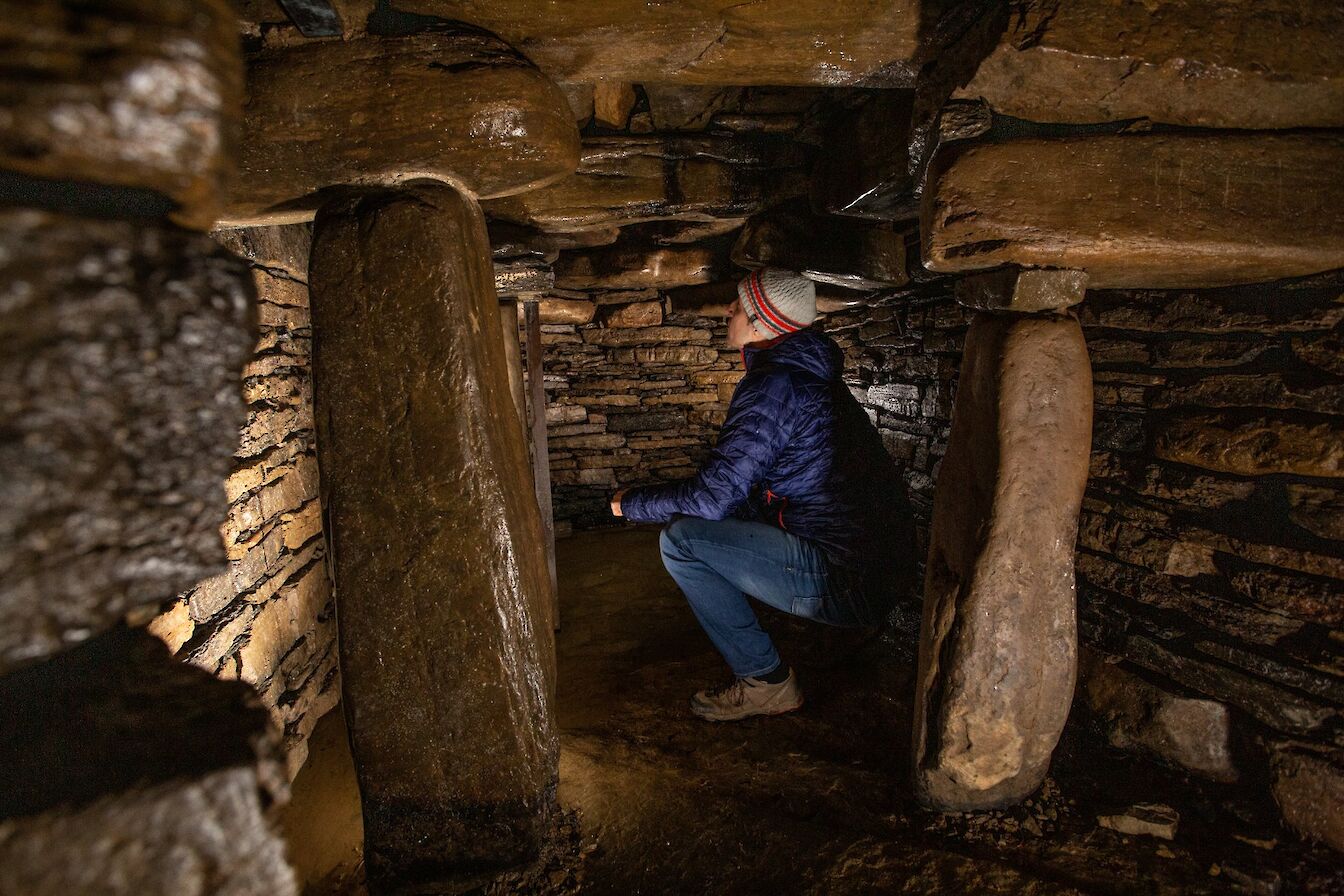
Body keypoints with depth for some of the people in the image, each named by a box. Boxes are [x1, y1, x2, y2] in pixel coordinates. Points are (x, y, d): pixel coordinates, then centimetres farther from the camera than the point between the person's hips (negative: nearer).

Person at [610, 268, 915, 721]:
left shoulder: (773, 386, -16)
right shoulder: (811, 374, 13)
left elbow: (712, 496, -17)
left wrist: (631, 503, 0)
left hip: (845, 581, -10)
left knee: (680, 539, -9)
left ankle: (766, 681, 0)